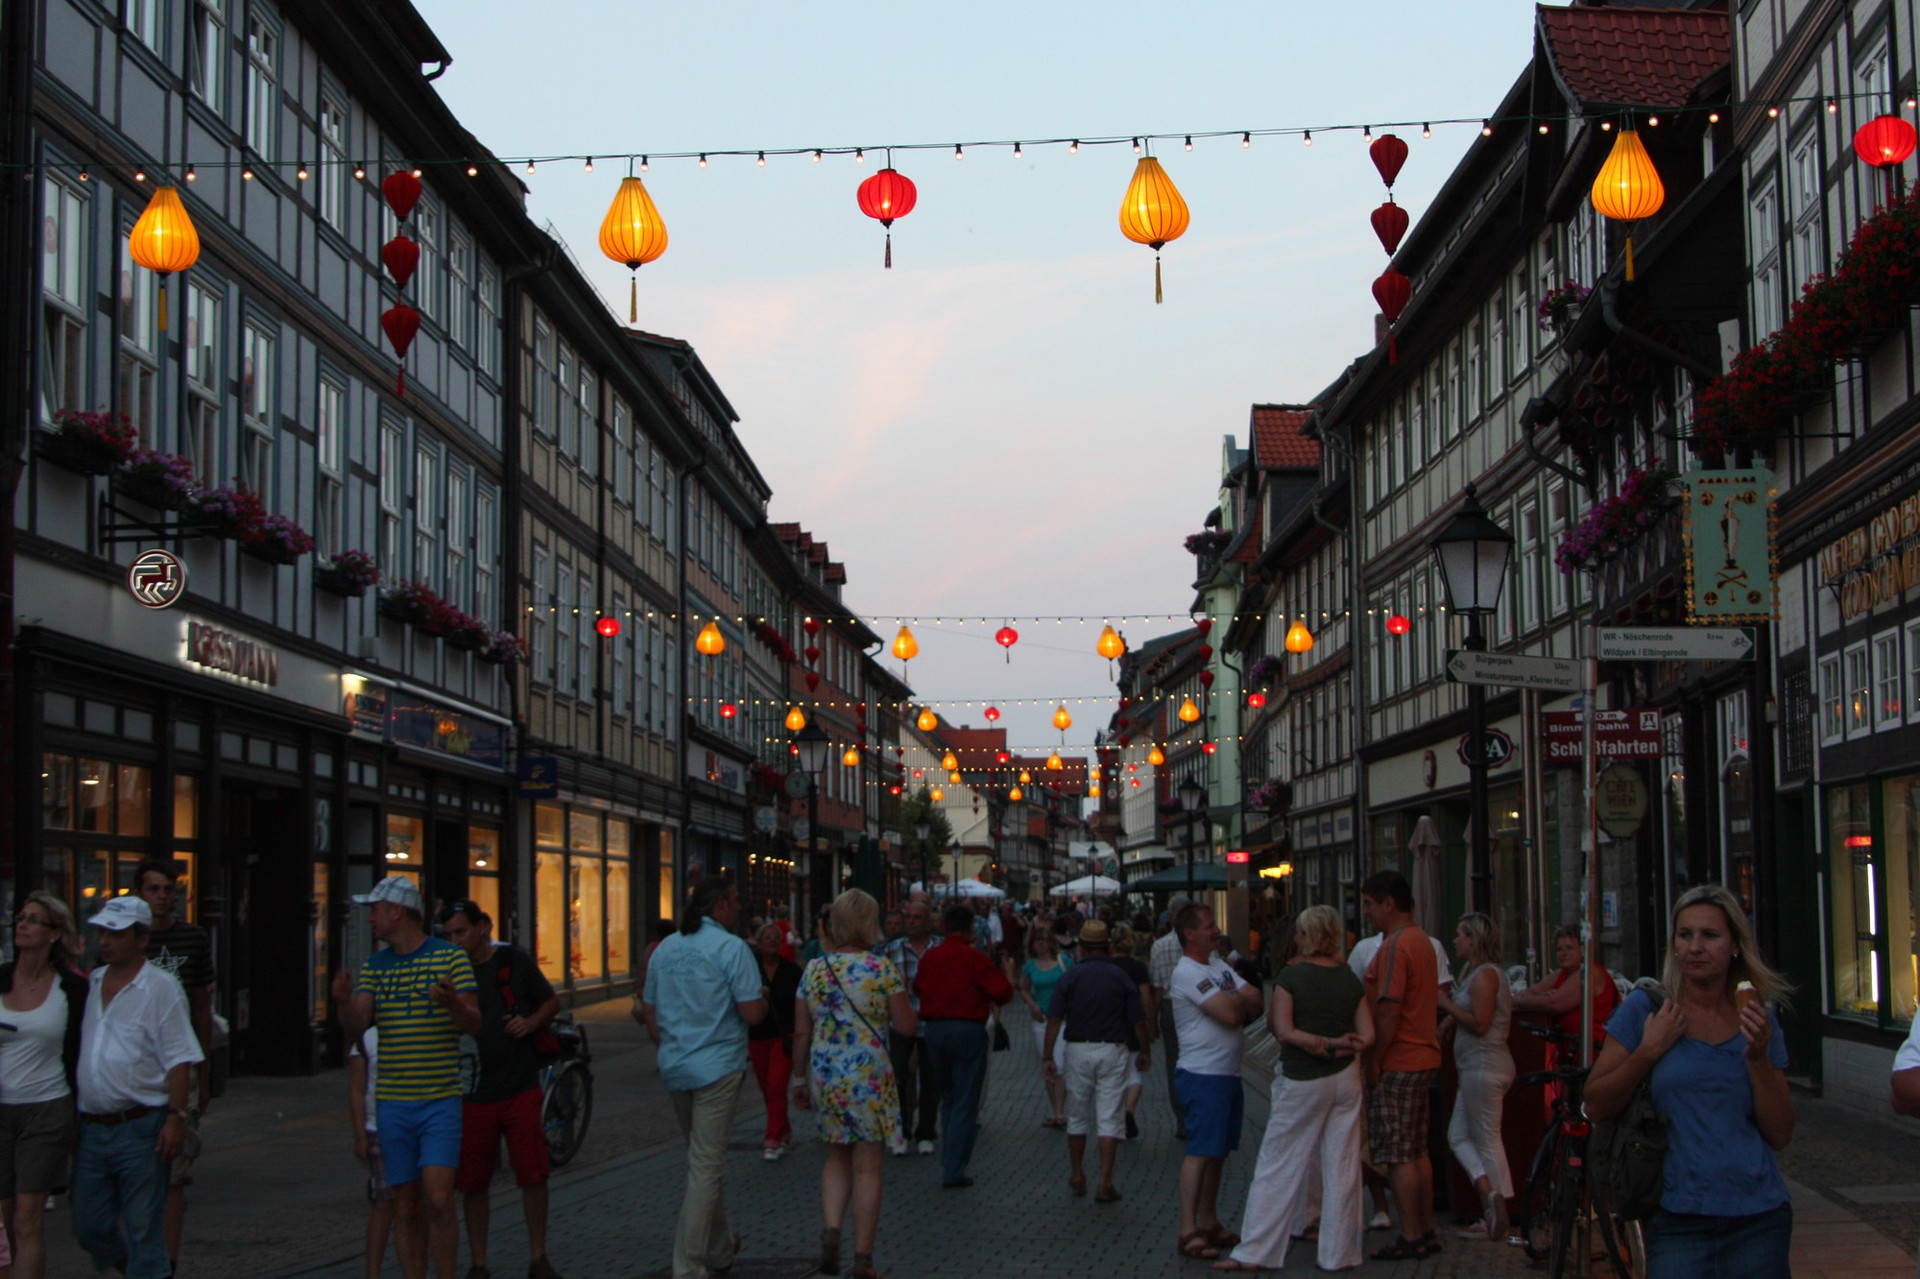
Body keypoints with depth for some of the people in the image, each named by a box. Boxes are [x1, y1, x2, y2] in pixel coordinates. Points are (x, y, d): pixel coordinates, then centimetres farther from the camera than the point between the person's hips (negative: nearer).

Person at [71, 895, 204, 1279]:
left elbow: (178, 1060, -9)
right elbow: (76, 1052, 19)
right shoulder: (90, 985, 12)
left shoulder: (161, 989, -6)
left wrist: (176, 1118, -17)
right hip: (92, 1128, 6)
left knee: (143, 1232, -1)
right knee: (90, 1227, 10)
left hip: (140, 1129, -6)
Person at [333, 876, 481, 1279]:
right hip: (393, 1104, 4)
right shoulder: (374, 966, 10)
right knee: (406, 1209, 5)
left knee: (438, 1200, -14)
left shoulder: (450, 957, -2)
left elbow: (475, 1025, -5)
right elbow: (353, 1031, 2)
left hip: (440, 1101, -4)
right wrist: (344, 1002, -19)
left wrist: (452, 1002, -26)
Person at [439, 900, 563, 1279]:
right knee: (473, 1184, 5)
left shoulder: (514, 960, 1)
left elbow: (552, 1001, 11)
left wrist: (531, 1022, -7)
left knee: (534, 1176, 0)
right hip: (473, 1096, 1)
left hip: (520, 1088, -1)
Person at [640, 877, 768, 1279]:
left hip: (675, 1069, 7)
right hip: (717, 1068, -7)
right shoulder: (731, 948, -12)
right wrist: (762, 998, 5)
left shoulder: (664, 949, 9)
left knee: (705, 1161, 20)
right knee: (706, 1166, -4)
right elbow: (752, 1013, -16)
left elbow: (649, 1011, 15)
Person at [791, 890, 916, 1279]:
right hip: (870, 1076, -3)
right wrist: (901, 1002, 13)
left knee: (837, 1158, 20)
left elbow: (801, 1032, 5)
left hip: (825, 1076, 3)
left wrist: (799, 1079, 14)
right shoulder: (882, 969, -8)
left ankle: (831, 1229, -1)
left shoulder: (814, 970, 2)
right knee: (867, 1166, 4)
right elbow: (906, 1027, -6)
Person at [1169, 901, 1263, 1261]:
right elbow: (1230, 1013, -22)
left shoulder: (1217, 965, 14)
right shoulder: (1187, 973, -15)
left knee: (1218, 1151, 14)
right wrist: (1242, 1000, -1)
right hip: (1203, 1075, -9)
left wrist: (1234, 1002, -13)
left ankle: (1209, 1224, 22)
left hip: (1228, 1073, 9)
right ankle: (1188, 1232, -11)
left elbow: (1255, 1000, 7)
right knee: (1201, 1151, -11)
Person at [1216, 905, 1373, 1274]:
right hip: (1345, 1079, 4)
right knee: (1341, 1167, 7)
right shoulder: (1351, 979, 3)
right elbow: (1367, 1036, -1)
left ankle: (1254, 1252, 6)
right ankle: (1339, 1253, 11)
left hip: (1302, 1083, -4)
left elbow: (1283, 1030, -15)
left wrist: (1323, 1044, -8)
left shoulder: (1290, 976, -10)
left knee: (1278, 1166, 2)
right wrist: (1338, 1048, -6)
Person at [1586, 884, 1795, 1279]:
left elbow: (1780, 1135, 3)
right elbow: (1595, 1106, -2)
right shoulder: (1645, 1008, 0)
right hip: (1678, 1222, -2)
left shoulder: (1758, 1020, 6)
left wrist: (1758, 1057, -10)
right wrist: (1649, 1051, -13)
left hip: (1758, 1220, 2)